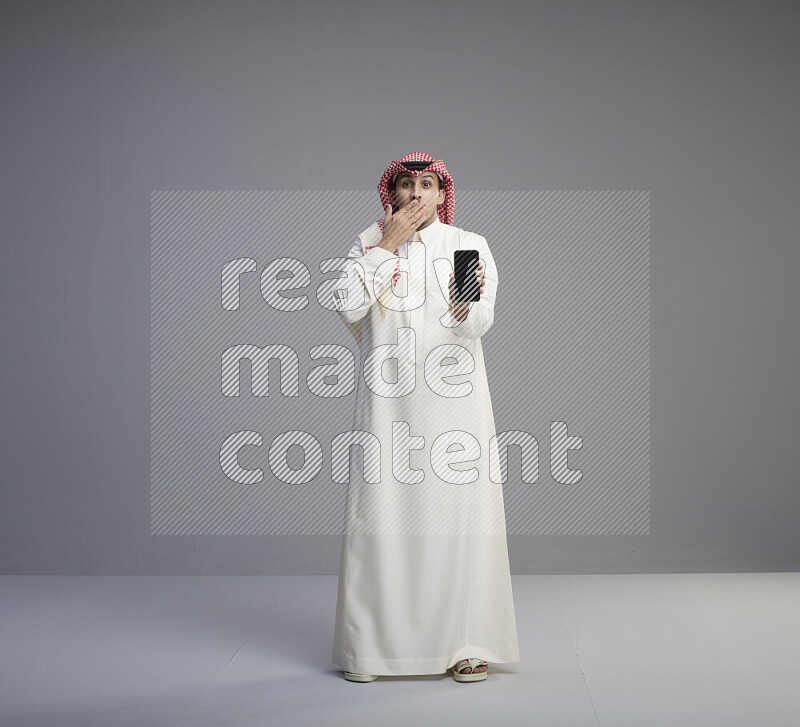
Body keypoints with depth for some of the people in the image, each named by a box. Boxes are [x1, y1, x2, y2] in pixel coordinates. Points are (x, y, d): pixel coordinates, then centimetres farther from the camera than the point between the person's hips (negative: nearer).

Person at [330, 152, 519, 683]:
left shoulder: (470, 246, 6)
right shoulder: (369, 245, 9)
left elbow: (480, 325, -5)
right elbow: (348, 306, -8)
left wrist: (466, 303, -28)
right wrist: (388, 245, -7)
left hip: (454, 398, 0)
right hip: (388, 399, 0)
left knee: (460, 513, -3)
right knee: (382, 513, -1)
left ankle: (467, 644, 6)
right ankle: (369, 645, 8)